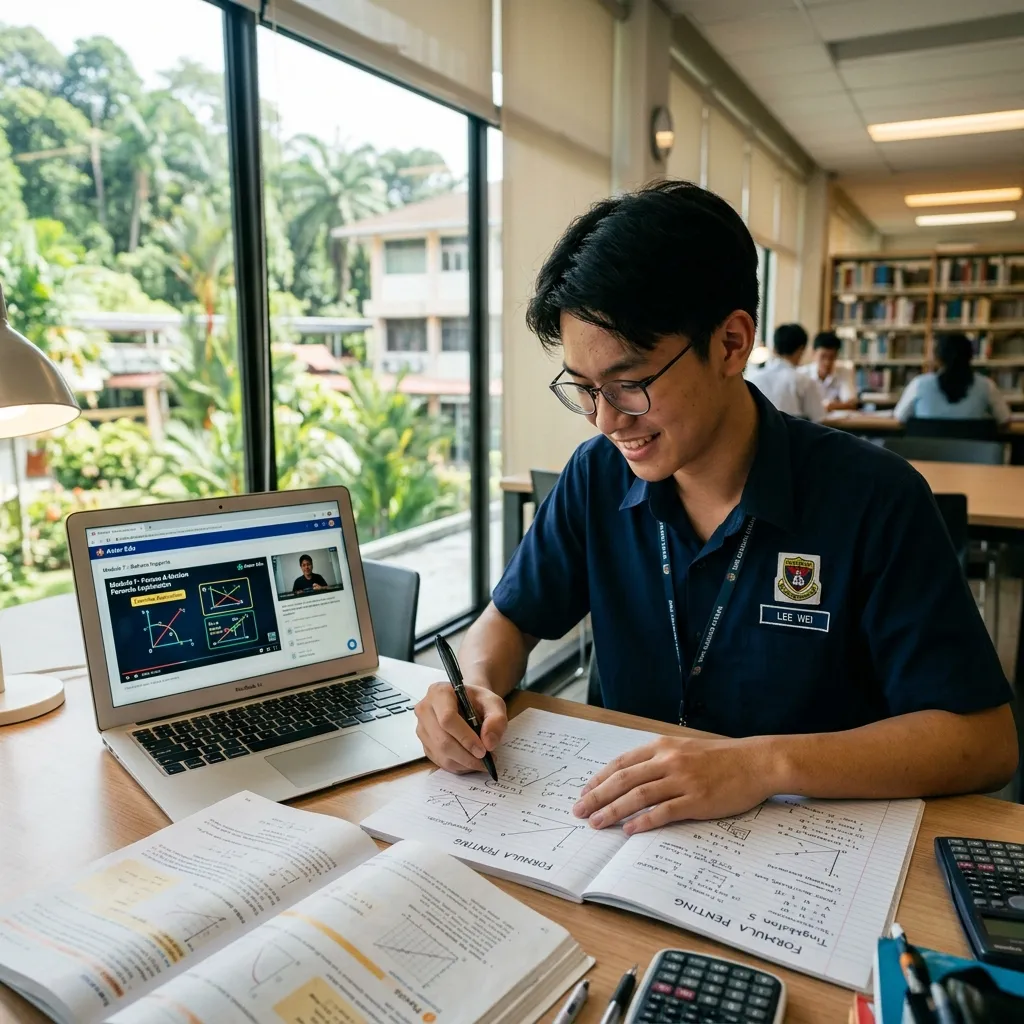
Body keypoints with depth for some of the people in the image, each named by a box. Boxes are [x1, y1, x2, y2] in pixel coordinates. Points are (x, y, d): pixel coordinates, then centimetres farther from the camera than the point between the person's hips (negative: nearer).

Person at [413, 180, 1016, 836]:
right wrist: (477, 687, -16)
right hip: (634, 832, 3)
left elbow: (984, 740, -15)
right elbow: (512, 620, 7)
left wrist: (769, 763, -29)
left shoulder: (873, 498, -15)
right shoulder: (597, 476, -4)